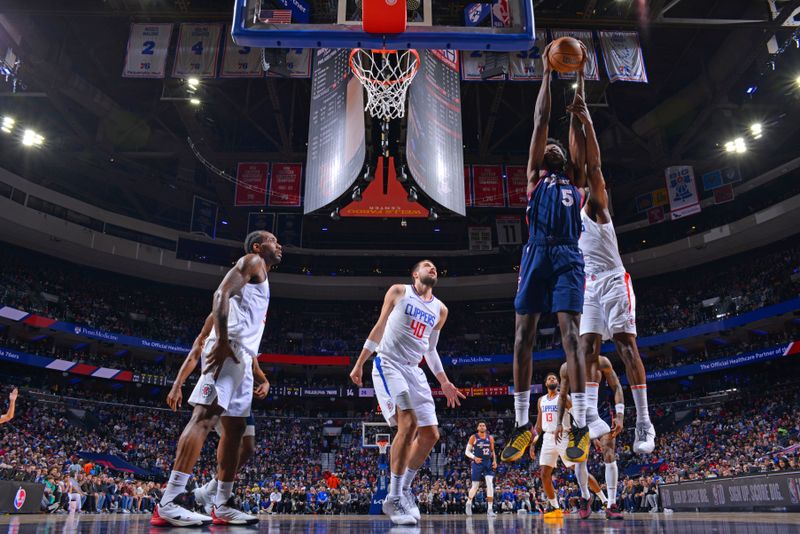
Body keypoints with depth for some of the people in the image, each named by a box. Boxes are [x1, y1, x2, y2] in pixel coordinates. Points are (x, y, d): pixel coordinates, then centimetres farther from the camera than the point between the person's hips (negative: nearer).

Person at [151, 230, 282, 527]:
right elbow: (222, 293, -14)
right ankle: (169, 502, -23)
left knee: (235, 427, 8)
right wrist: (222, 341, -25)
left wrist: (259, 376, 25)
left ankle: (222, 506, 12)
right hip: (230, 347, -11)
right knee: (205, 416, -19)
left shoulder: (260, 274, 31)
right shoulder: (252, 261, 3)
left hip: (242, 354, 11)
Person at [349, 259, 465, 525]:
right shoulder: (398, 292, 2)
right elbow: (379, 328, 5)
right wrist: (359, 364, 4)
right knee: (408, 423, -23)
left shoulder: (440, 309, 15)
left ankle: (403, 488, 18)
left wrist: (444, 382, 18)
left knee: (431, 434, 0)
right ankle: (394, 498, -13)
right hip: (388, 364, -6)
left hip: (414, 370, 6)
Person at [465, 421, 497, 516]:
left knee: (490, 484, -14)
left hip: (488, 463, 2)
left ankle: (490, 509, -10)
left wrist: (494, 460, 1)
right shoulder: (473, 437, -4)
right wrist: (474, 457, -20)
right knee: (475, 486, 5)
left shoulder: (490, 438, 5)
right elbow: (467, 451, -3)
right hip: (477, 463, -2)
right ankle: (469, 503, 33)